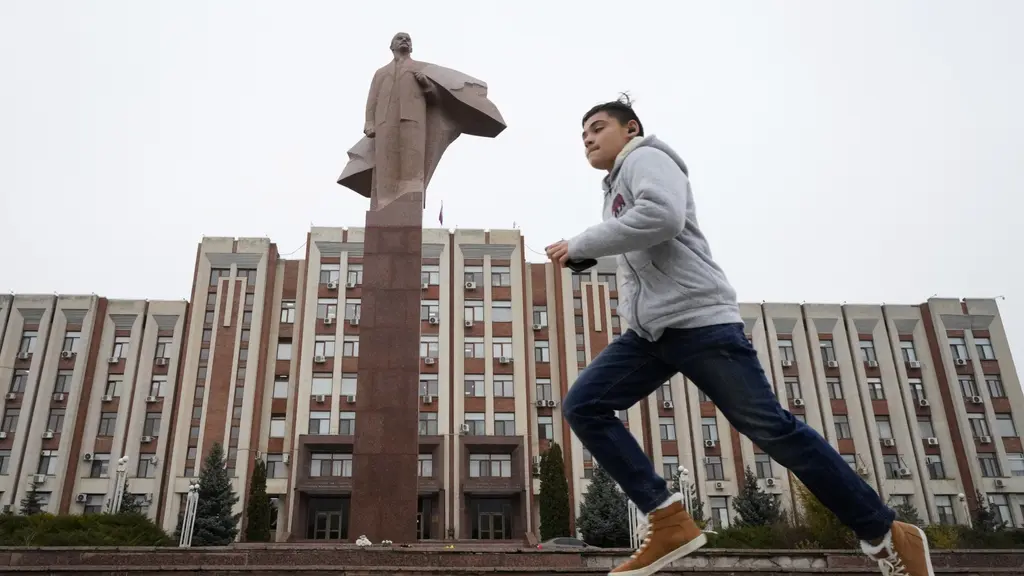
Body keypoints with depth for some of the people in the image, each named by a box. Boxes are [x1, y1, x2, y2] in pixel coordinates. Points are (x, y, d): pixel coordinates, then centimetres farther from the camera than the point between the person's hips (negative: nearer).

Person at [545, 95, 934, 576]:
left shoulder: (646, 157, 0)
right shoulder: (616, 188, 28)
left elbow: (662, 216, -21)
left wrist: (580, 244, -13)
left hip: (698, 319, -9)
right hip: (649, 331, 9)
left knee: (770, 428, -9)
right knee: (582, 406, -6)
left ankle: (886, 536, 6)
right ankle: (669, 521, -10)